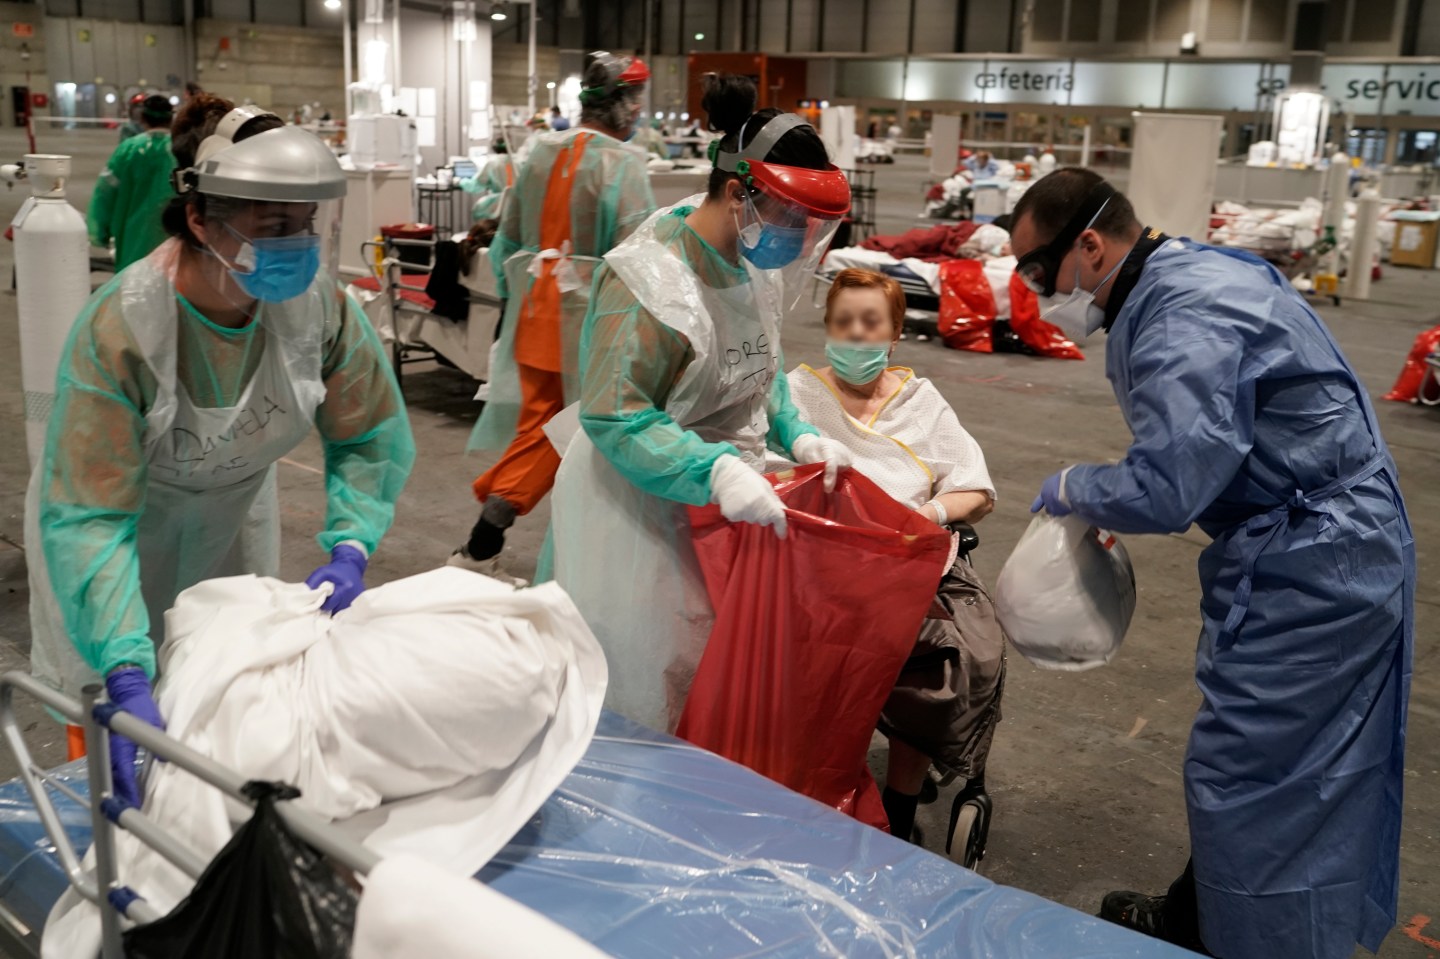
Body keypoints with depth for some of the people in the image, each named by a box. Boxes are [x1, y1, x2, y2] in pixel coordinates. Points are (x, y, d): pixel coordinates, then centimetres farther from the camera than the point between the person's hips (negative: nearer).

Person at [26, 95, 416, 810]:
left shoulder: (316, 301, -25)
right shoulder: (119, 329, -37)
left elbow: (373, 436, -13)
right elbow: (86, 517, -38)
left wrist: (350, 550, -28)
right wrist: (127, 677, -47)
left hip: (235, 510, 4)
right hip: (125, 517, -4)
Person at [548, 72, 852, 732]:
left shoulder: (754, 264, 3)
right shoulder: (650, 280, -24)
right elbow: (613, 417, -27)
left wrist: (797, 437, 1)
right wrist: (717, 474, -36)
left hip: (723, 505, 8)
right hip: (640, 510, -8)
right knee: (646, 685, 5)